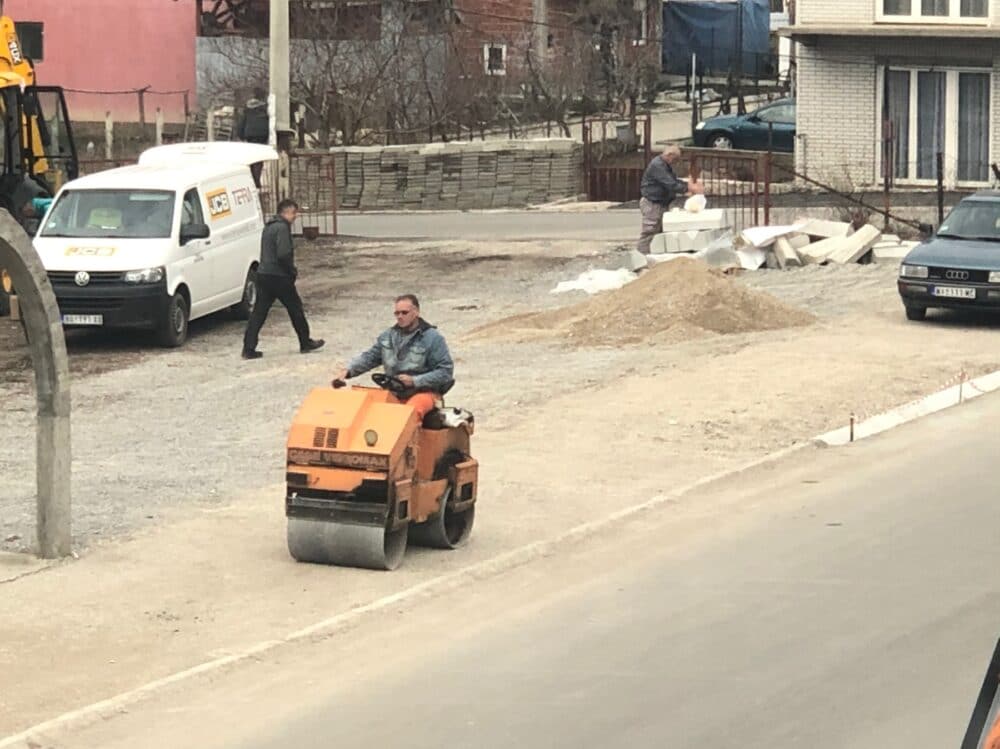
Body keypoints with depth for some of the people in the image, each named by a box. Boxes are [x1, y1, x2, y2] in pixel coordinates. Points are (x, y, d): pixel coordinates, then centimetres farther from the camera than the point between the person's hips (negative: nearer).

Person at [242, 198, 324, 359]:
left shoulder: (269, 227, 18)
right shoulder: (282, 228, -13)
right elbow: (283, 254, -22)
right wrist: (293, 271, -6)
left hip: (263, 274, 8)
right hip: (278, 276, -8)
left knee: (258, 312, 4)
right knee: (295, 308, 7)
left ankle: (249, 348, -2)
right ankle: (305, 343, 18)